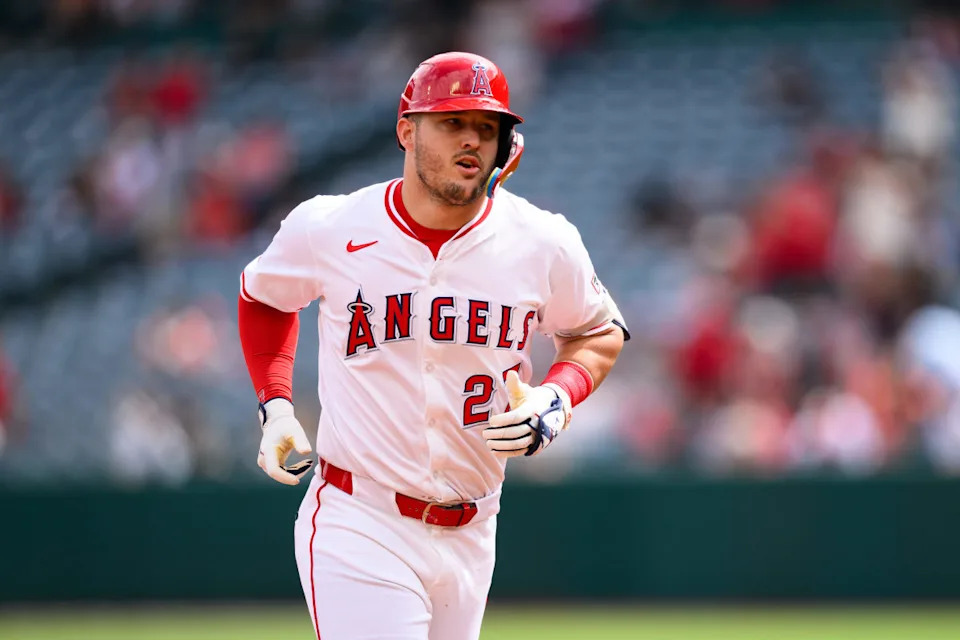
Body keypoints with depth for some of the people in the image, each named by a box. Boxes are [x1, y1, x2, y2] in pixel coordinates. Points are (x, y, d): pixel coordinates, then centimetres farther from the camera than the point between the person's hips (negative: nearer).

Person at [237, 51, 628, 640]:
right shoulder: (327, 229, -6)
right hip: (358, 526, -3)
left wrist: (554, 402, -6)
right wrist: (275, 406, 3)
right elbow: (263, 294, 16)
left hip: (470, 538, 3)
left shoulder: (544, 246, -3)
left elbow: (601, 332, 14)